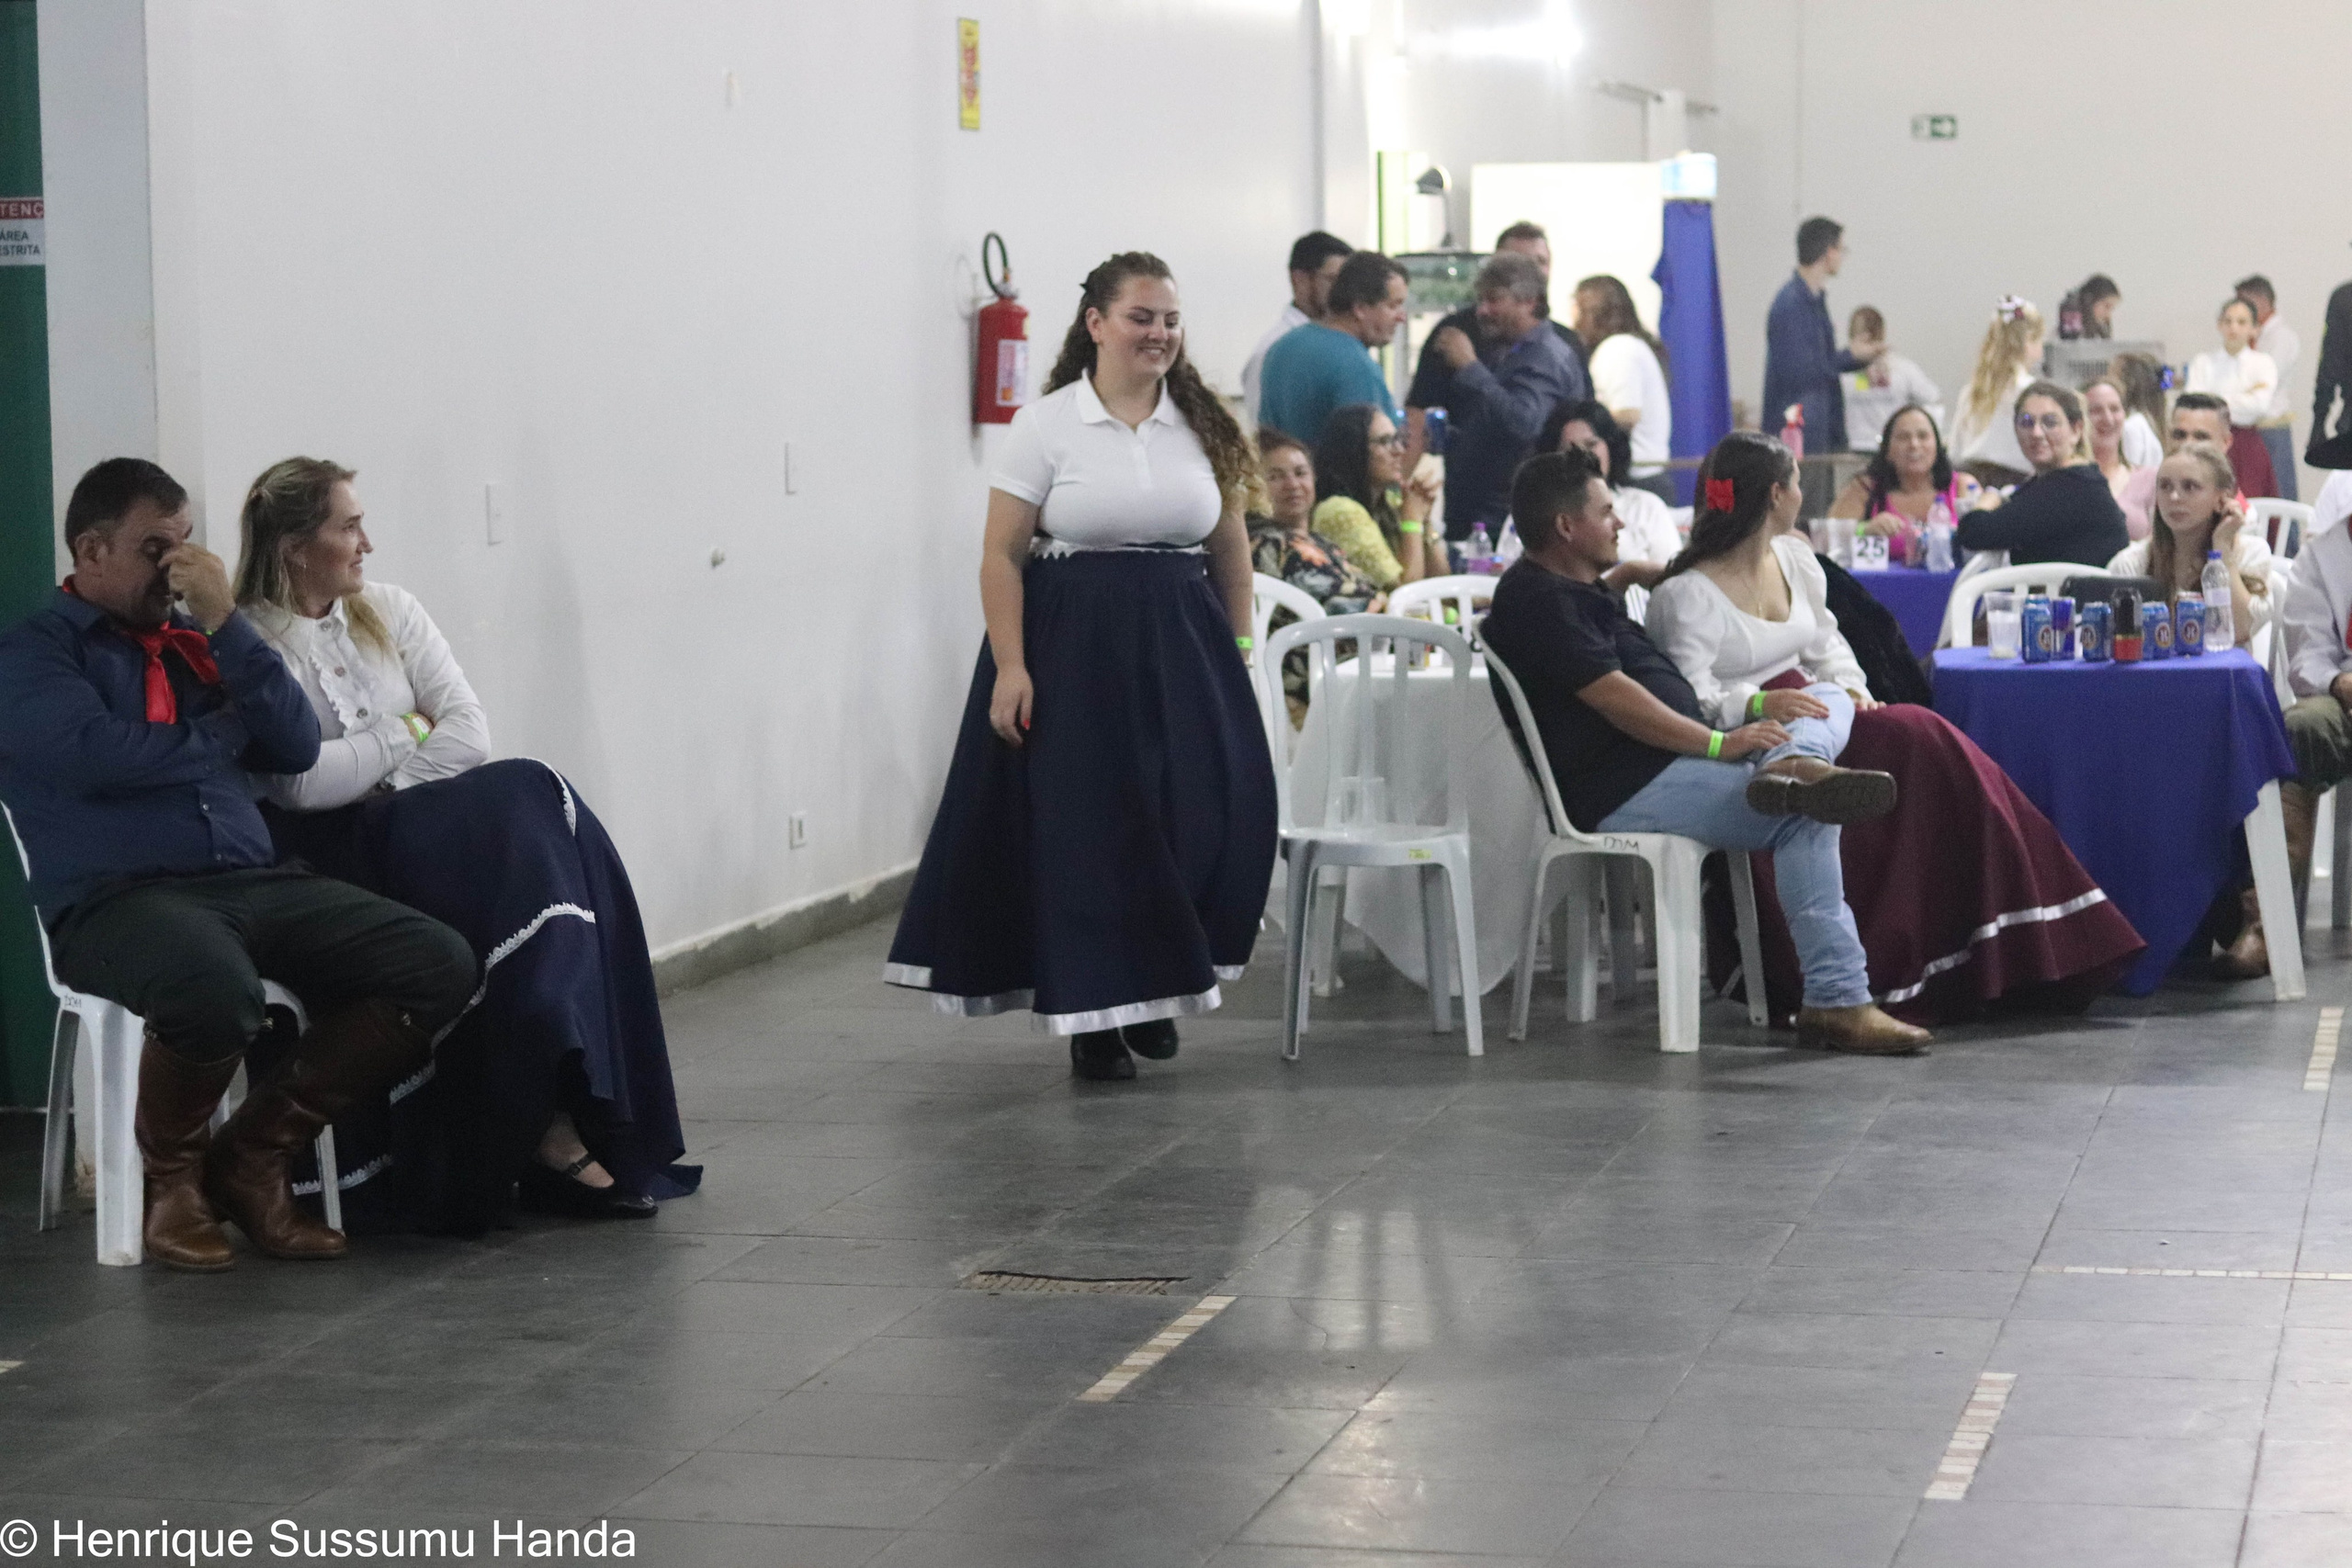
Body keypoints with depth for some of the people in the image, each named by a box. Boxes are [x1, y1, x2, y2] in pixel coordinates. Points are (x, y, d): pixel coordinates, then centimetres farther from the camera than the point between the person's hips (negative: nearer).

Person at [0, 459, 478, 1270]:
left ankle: (252, 1153, -3)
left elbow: (297, 747, 10)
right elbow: (94, 755, -14)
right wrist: (223, 732, 2)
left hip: (256, 882, 6)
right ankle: (169, 1173, -7)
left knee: (439, 963, -15)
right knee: (218, 994, -41)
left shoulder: (197, 636, 22)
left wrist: (225, 622, 0)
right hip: (120, 899, -6)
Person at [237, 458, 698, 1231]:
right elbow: (298, 782, -16)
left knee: (536, 802, -23)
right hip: (332, 857, -6)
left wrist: (383, 785, -11)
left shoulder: (388, 611, 15)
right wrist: (405, 734, -3)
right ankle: (540, 1119, -26)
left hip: (426, 831, 6)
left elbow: (471, 731, 6)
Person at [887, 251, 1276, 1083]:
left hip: (1182, 644, 3)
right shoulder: (1046, 425, -3)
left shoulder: (1202, 424, 9)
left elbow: (1230, 546, 15)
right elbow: (1001, 555, -6)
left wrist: (1239, 652, 10)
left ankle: (1156, 986, 18)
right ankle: (1093, 1014, 12)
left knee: (1216, 816, -3)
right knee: (1087, 829, -1)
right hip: (1075, 645, -3)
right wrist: (1009, 667, -13)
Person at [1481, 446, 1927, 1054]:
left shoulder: (1579, 590, 25)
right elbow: (1613, 696, -19)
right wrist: (1719, 742, -18)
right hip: (1624, 791, -11)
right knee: (1804, 816, -21)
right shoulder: (1538, 599, -10)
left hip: (1667, 761, 11)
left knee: (1832, 702, 1)